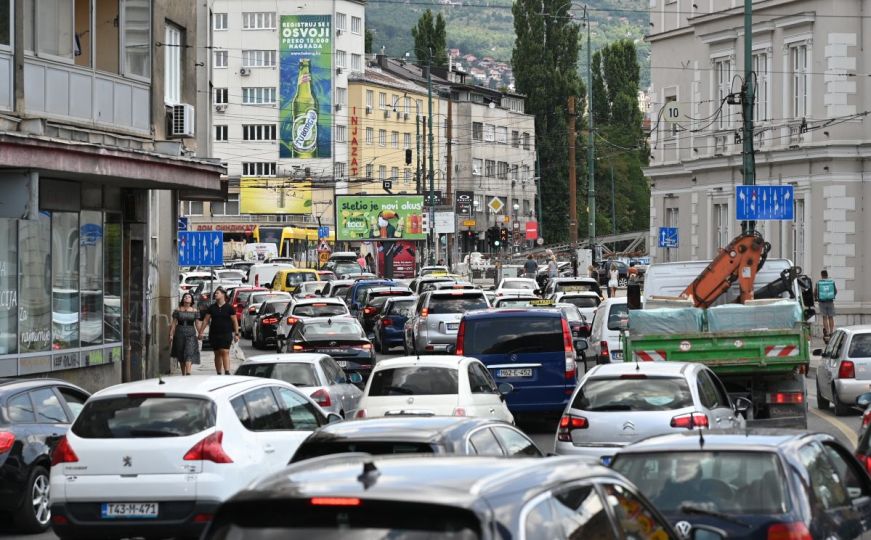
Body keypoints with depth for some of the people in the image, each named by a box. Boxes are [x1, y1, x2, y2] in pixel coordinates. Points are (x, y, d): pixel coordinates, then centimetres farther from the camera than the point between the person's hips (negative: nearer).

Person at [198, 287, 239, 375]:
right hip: (214, 334, 4)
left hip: (226, 334, -4)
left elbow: (234, 321, 2)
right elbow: (206, 320, 10)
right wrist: (201, 332, 3)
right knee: (217, 354, 8)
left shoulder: (229, 308, 0)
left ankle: (227, 372, -20)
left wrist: (236, 334, -2)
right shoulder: (212, 308, 9)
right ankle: (219, 374, 13)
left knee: (225, 352, -15)